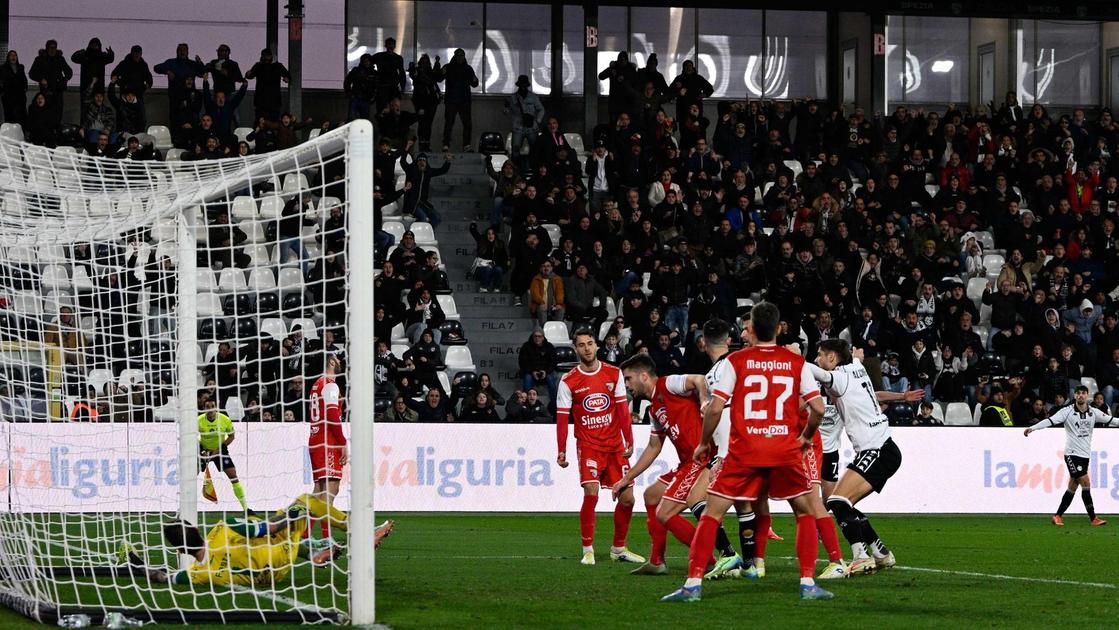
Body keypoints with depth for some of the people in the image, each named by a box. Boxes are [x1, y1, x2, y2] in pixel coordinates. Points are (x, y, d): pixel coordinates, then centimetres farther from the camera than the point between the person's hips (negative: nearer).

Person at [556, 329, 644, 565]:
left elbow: (622, 409, 4)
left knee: (626, 498, 2)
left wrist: (629, 441, -1)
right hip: (588, 446, -3)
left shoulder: (614, 374, 3)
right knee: (591, 493, -20)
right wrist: (561, 451, -7)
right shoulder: (568, 382, -3)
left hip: (615, 445, 3)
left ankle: (618, 549, 19)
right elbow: (562, 418, -2)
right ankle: (588, 550, -10)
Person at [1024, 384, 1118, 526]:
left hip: (1085, 455, 5)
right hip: (1072, 454, -5)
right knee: (1085, 483, -12)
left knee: (1072, 487, 7)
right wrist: (1032, 428, -26)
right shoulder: (1067, 411, -7)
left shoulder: (1093, 412, 5)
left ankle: (1058, 516, 18)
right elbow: (1050, 421, -15)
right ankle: (1093, 518, -6)